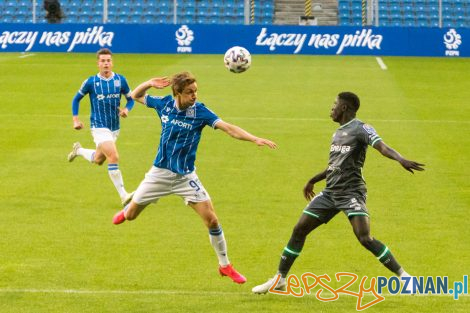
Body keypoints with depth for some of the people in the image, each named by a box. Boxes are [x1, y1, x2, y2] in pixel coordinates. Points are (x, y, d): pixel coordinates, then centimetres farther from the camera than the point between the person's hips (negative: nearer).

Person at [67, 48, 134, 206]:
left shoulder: (120, 80, -2)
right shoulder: (91, 82, -7)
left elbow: (130, 98, 10)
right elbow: (76, 99, 7)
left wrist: (126, 109, -11)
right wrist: (75, 119, -1)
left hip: (115, 128, 5)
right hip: (99, 127, -5)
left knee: (98, 160, 20)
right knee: (114, 157, -22)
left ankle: (78, 150, 50)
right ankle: (123, 196, -20)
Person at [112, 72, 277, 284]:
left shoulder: (200, 112, -14)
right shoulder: (164, 104, -6)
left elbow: (229, 128, -23)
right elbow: (136, 96, 10)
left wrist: (255, 139, -37)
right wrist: (149, 83, -11)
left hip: (186, 176, -2)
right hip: (160, 172, 2)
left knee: (211, 220, -12)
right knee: (130, 215, 10)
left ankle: (225, 266, 6)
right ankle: (127, 208, 51)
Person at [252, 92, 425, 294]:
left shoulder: (360, 129, -9)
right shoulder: (338, 133, 17)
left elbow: (382, 147, -26)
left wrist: (401, 160, -44)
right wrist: (313, 180, 39)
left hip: (351, 193, -8)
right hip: (330, 192, 8)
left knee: (365, 238, -21)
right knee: (299, 230, 5)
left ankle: (403, 276, -11)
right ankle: (279, 279, 16)